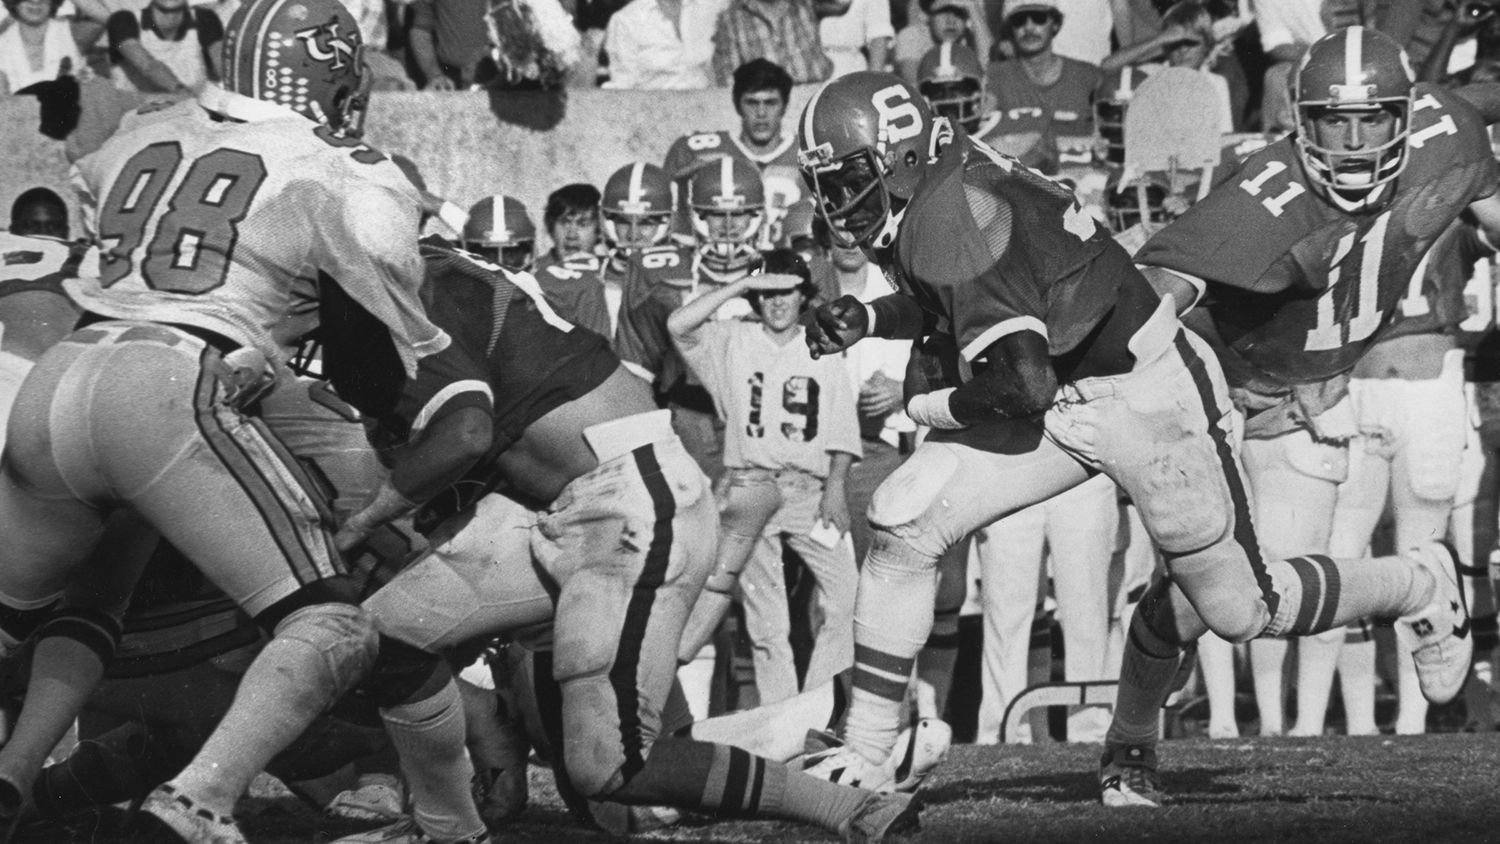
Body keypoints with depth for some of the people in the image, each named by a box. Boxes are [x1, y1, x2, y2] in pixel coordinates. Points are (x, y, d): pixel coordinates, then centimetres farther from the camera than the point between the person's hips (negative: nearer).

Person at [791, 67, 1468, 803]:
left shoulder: (949, 217, -29)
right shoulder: (937, 188, -1)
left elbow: (1022, 386, -31)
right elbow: (952, 299, 23)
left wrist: (931, 397, -13)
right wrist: (866, 318, 5)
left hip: (1150, 401, -9)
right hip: (1062, 407, 9)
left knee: (1242, 611, 3)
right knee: (903, 522, -7)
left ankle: (1423, 586, 30)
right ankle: (864, 752, 1)